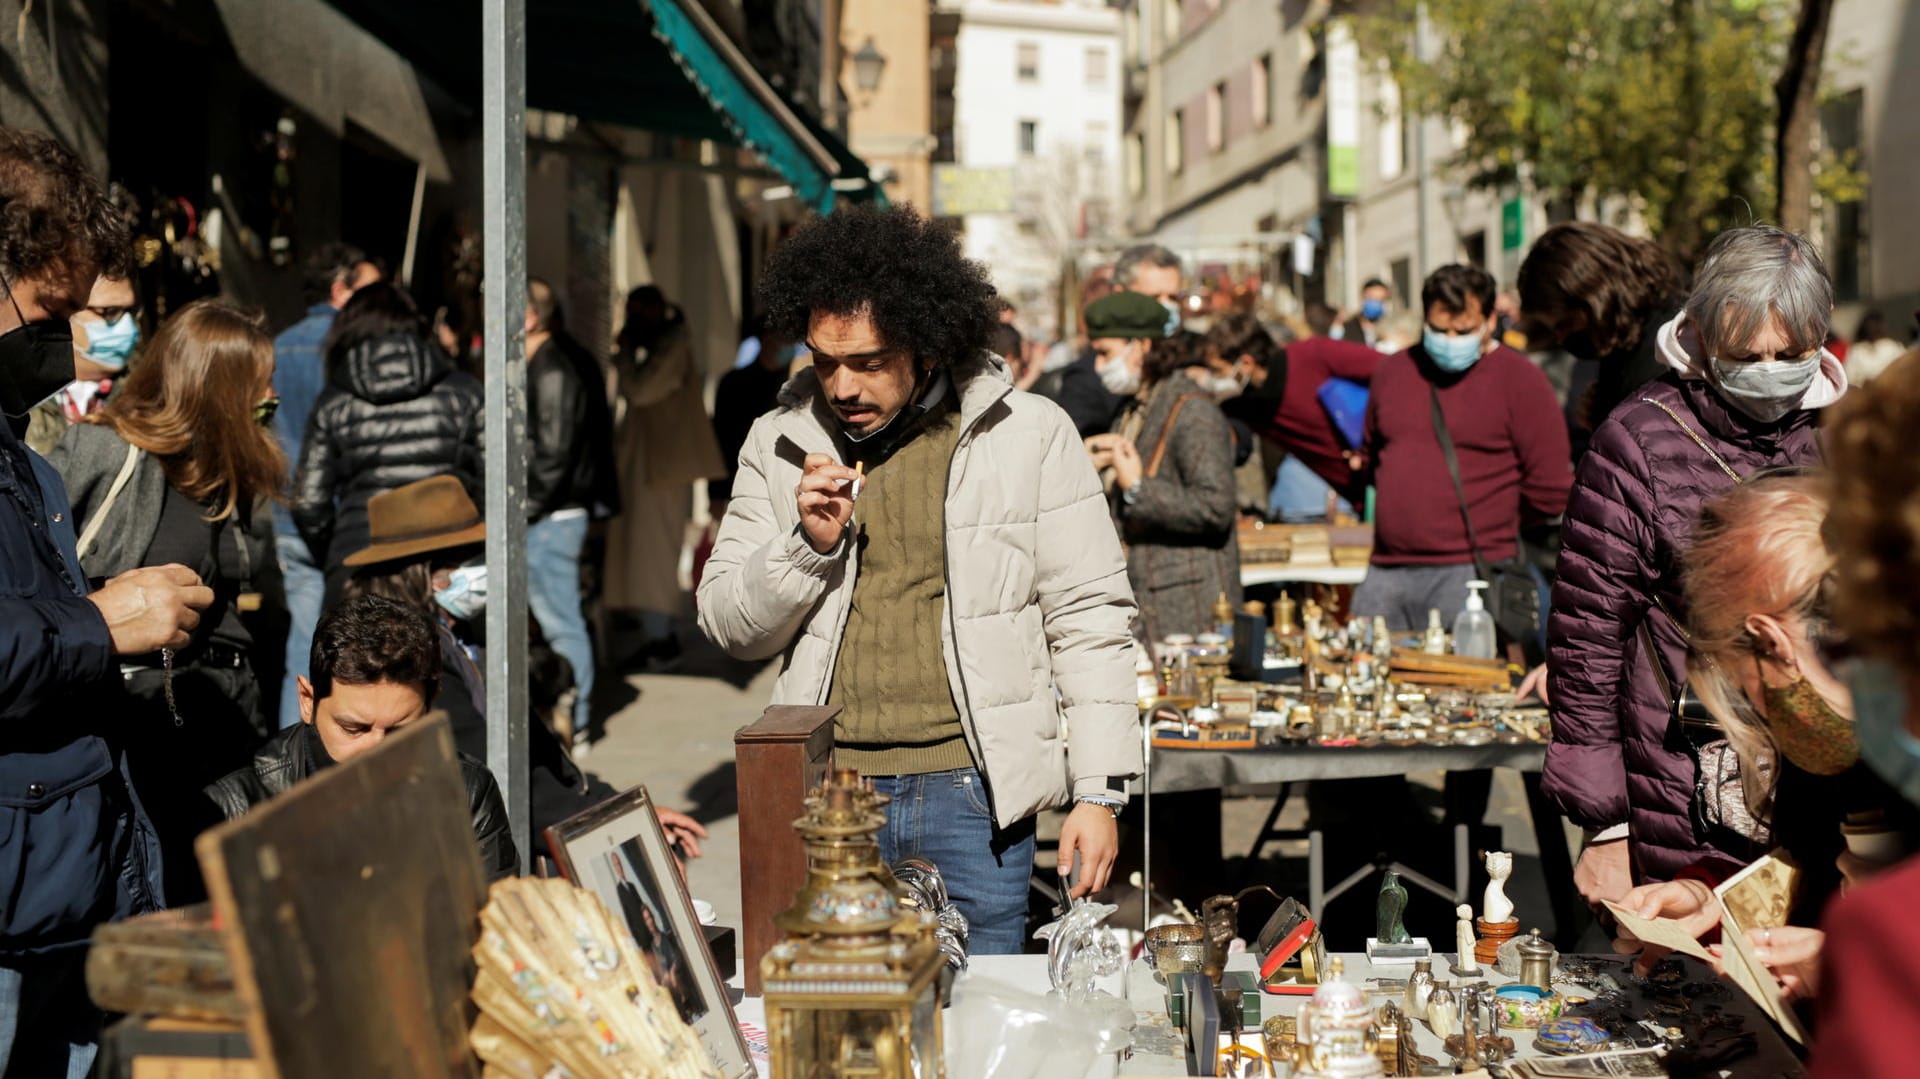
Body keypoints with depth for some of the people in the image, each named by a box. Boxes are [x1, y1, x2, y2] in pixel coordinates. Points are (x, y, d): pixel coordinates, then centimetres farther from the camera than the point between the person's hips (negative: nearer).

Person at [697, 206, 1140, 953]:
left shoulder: (1031, 436, 0)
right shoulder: (781, 443, 7)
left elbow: (1088, 619, 0)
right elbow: (731, 627, 9)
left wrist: (1101, 793, -4)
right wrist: (809, 543, -9)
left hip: (971, 789, -2)